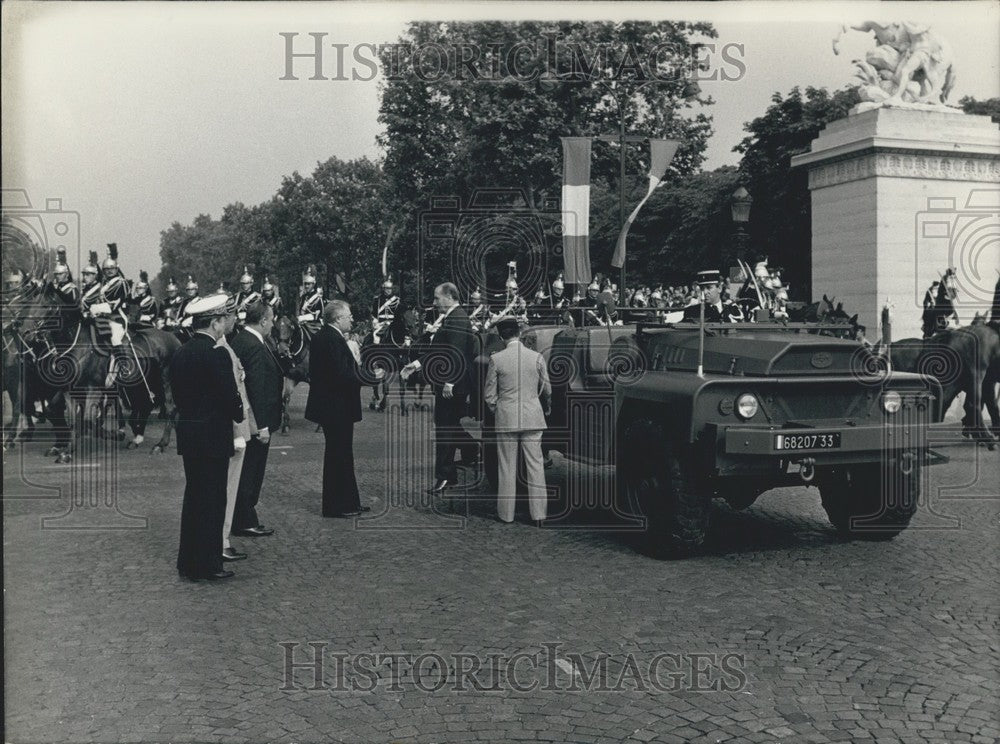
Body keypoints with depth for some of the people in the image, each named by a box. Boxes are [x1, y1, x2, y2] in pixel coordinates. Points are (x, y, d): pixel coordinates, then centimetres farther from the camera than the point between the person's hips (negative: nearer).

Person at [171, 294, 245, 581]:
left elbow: (177, 393, 13)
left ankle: (188, 562, 24)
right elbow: (230, 396, -17)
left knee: (193, 497, 17)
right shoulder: (217, 354, -18)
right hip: (213, 436, -8)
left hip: (187, 434, 8)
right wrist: (239, 415, 1)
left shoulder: (180, 354, 8)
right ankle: (207, 565, 6)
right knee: (212, 500, 0)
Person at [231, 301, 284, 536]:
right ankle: (245, 523, 10)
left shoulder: (237, 340, 9)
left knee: (247, 472, 17)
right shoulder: (255, 348, -21)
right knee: (250, 473, 1)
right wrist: (262, 426, -22)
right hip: (256, 421, -10)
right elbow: (258, 389, -23)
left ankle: (243, 519, 26)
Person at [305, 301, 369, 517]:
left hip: (327, 405, 11)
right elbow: (341, 375, -27)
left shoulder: (321, 336, 11)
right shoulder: (333, 340, -21)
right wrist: (364, 379, -15)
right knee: (339, 455, -1)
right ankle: (336, 506, 8)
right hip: (337, 407, -11)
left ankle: (350, 502, 26)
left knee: (341, 455, 17)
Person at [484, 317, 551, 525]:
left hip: (506, 419, -1)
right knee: (535, 465, 7)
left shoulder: (496, 359, -7)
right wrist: (543, 405, 27)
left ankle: (506, 513, 16)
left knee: (507, 467, 8)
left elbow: (490, 395, -3)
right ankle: (539, 514, 9)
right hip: (533, 417, 1)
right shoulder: (537, 357, -3)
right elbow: (547, 390, 6)